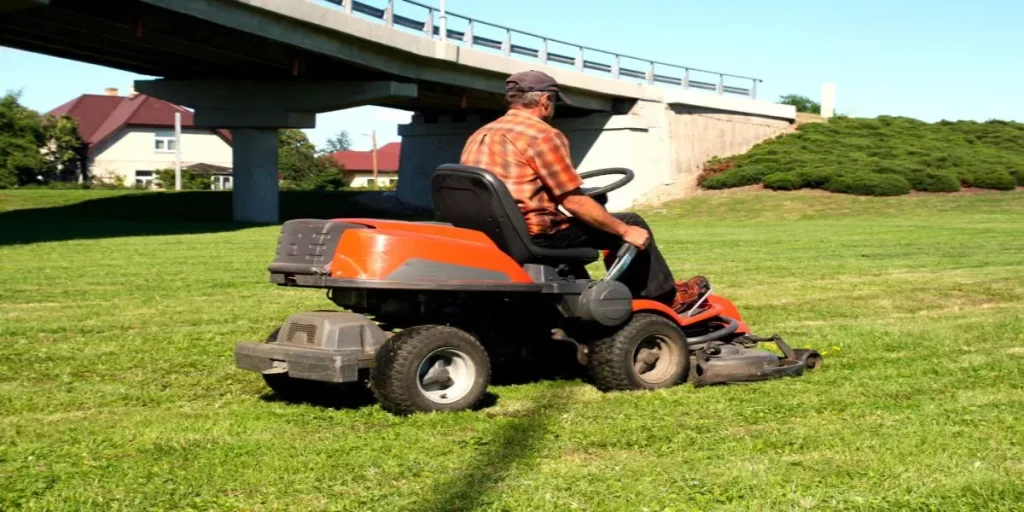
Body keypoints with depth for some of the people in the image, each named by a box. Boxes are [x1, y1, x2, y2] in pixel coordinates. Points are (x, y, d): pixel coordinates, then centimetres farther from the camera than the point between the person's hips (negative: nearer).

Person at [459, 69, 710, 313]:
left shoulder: (478, 137, 13)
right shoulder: (543, 136, -12)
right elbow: (574, 202, -14)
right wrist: (625, 230, -6)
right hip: (534, 235, -9)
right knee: (632, 224, 4)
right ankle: (666, 298, 18)